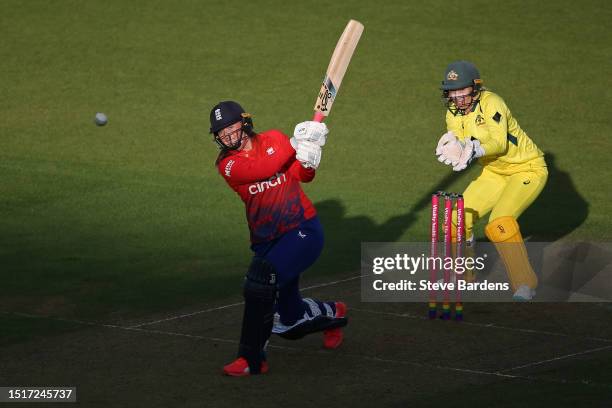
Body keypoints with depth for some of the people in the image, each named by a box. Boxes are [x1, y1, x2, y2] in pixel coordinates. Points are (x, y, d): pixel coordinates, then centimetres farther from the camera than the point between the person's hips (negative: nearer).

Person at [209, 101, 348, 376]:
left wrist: (309, 160, -19)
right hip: (266, 242, 3)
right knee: (289, 322, 9)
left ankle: (251, 359, -24)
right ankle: (331, 313, 44)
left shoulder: (274, 139, 4)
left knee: (261, 278, -29)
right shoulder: (227, 165, -2)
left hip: (303, 230, -3)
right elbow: (265, 168, -19)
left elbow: (303, 176, 2)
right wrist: (296, 143, -20)